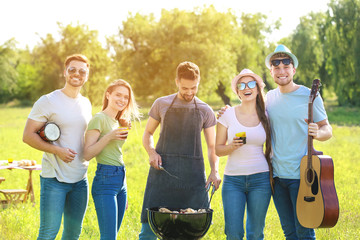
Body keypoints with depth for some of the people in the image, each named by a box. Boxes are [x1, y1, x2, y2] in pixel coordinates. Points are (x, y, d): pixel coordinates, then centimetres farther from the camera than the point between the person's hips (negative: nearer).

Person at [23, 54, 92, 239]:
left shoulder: (86, 104, 12)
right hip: (54, 180, -6)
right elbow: (28, 136, -10)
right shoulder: (48, 102, -7)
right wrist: (57, 150, -21)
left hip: (80, 180, 6)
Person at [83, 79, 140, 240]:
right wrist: (109, 137, -22)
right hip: (105, 180, -8)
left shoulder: (119, 122, 18)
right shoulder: (99, 119, -8)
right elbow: (87, 154, -13)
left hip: (121, 179, 9)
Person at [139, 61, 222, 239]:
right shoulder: (161, 104, 9)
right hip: (163, 170, -1)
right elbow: (148, 133, 17)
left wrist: (215, 170, -7)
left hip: (193, 175, 1)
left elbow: (212, 146, 11)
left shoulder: (205, 110, 9)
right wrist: (151, 152, -4)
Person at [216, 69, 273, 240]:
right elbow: (218, 149, 3)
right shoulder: (228, 115, 1)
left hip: (260, 179, 1)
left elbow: (271, 148, 13)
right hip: (233, 179, -1)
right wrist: (232, 146, -16)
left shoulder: (265, 117, 5)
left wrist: (273, 177, 5)